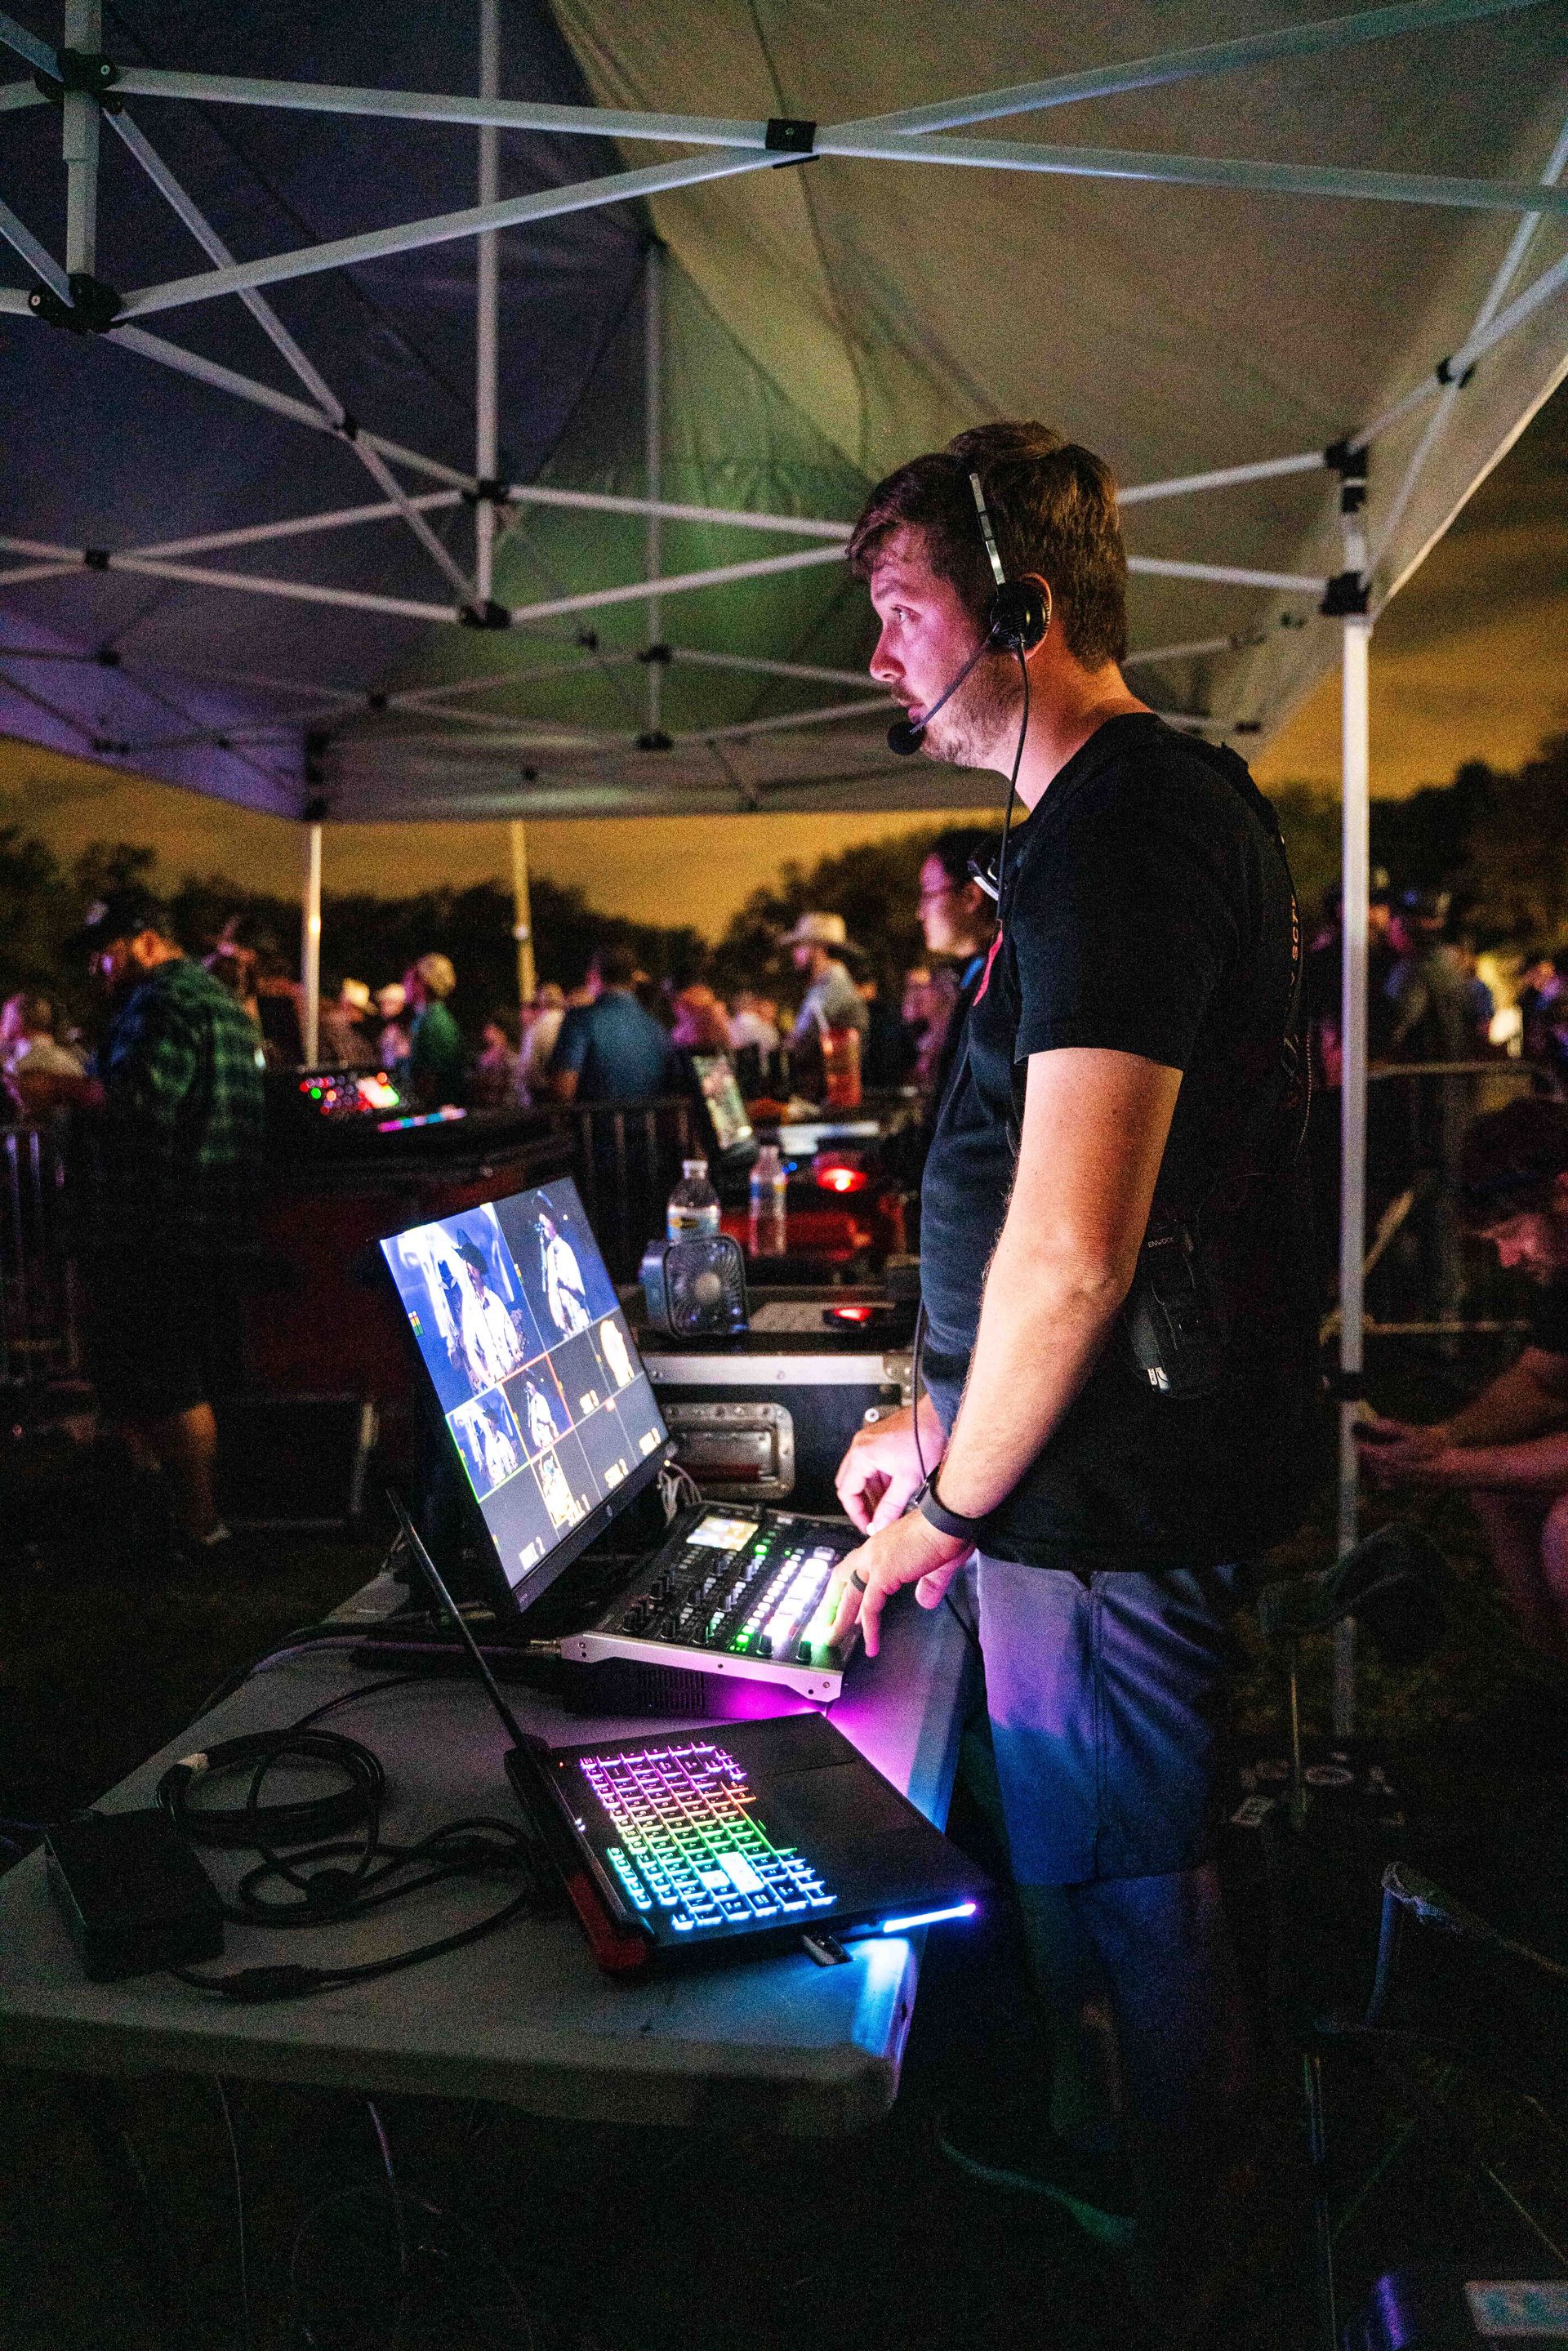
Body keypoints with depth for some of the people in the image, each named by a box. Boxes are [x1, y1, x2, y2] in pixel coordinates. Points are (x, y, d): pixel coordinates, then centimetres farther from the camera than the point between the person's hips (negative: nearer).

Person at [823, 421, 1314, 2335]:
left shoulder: (1117, 831, -22)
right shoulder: (1176, 802, 13)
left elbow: (1070, 1256, -28)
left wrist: (953, 1503, -13)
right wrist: (944, 1422, 18)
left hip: (1107, 1507, -10)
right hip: (1106, 1469, 10)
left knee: (1128, 1891, 11)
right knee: (1081, 1856, 26)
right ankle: (1091, 2137, 49)